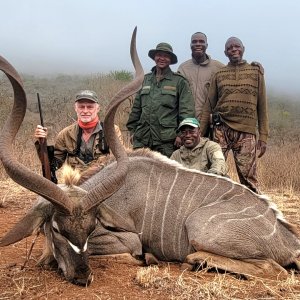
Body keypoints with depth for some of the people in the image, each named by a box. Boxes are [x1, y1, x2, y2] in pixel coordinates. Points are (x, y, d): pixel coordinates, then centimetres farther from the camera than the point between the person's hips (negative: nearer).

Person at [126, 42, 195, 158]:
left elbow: (187, 110, -4)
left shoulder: (179, 81, 1)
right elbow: (136, 108, 18)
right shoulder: (145, 80, 14)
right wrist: (132, 130, 14)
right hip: (142, 139, 4)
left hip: (167, 141, -3)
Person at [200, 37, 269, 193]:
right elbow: (208, 106, 11)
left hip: (246, 133, -1)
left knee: (248, 177, -4)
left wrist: (263, 137, 2)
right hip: (221, 130, 1)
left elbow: (262, 106, 8)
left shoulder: (256, 72, 10)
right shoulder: (219, 74, 12)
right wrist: (200, 134, 4)